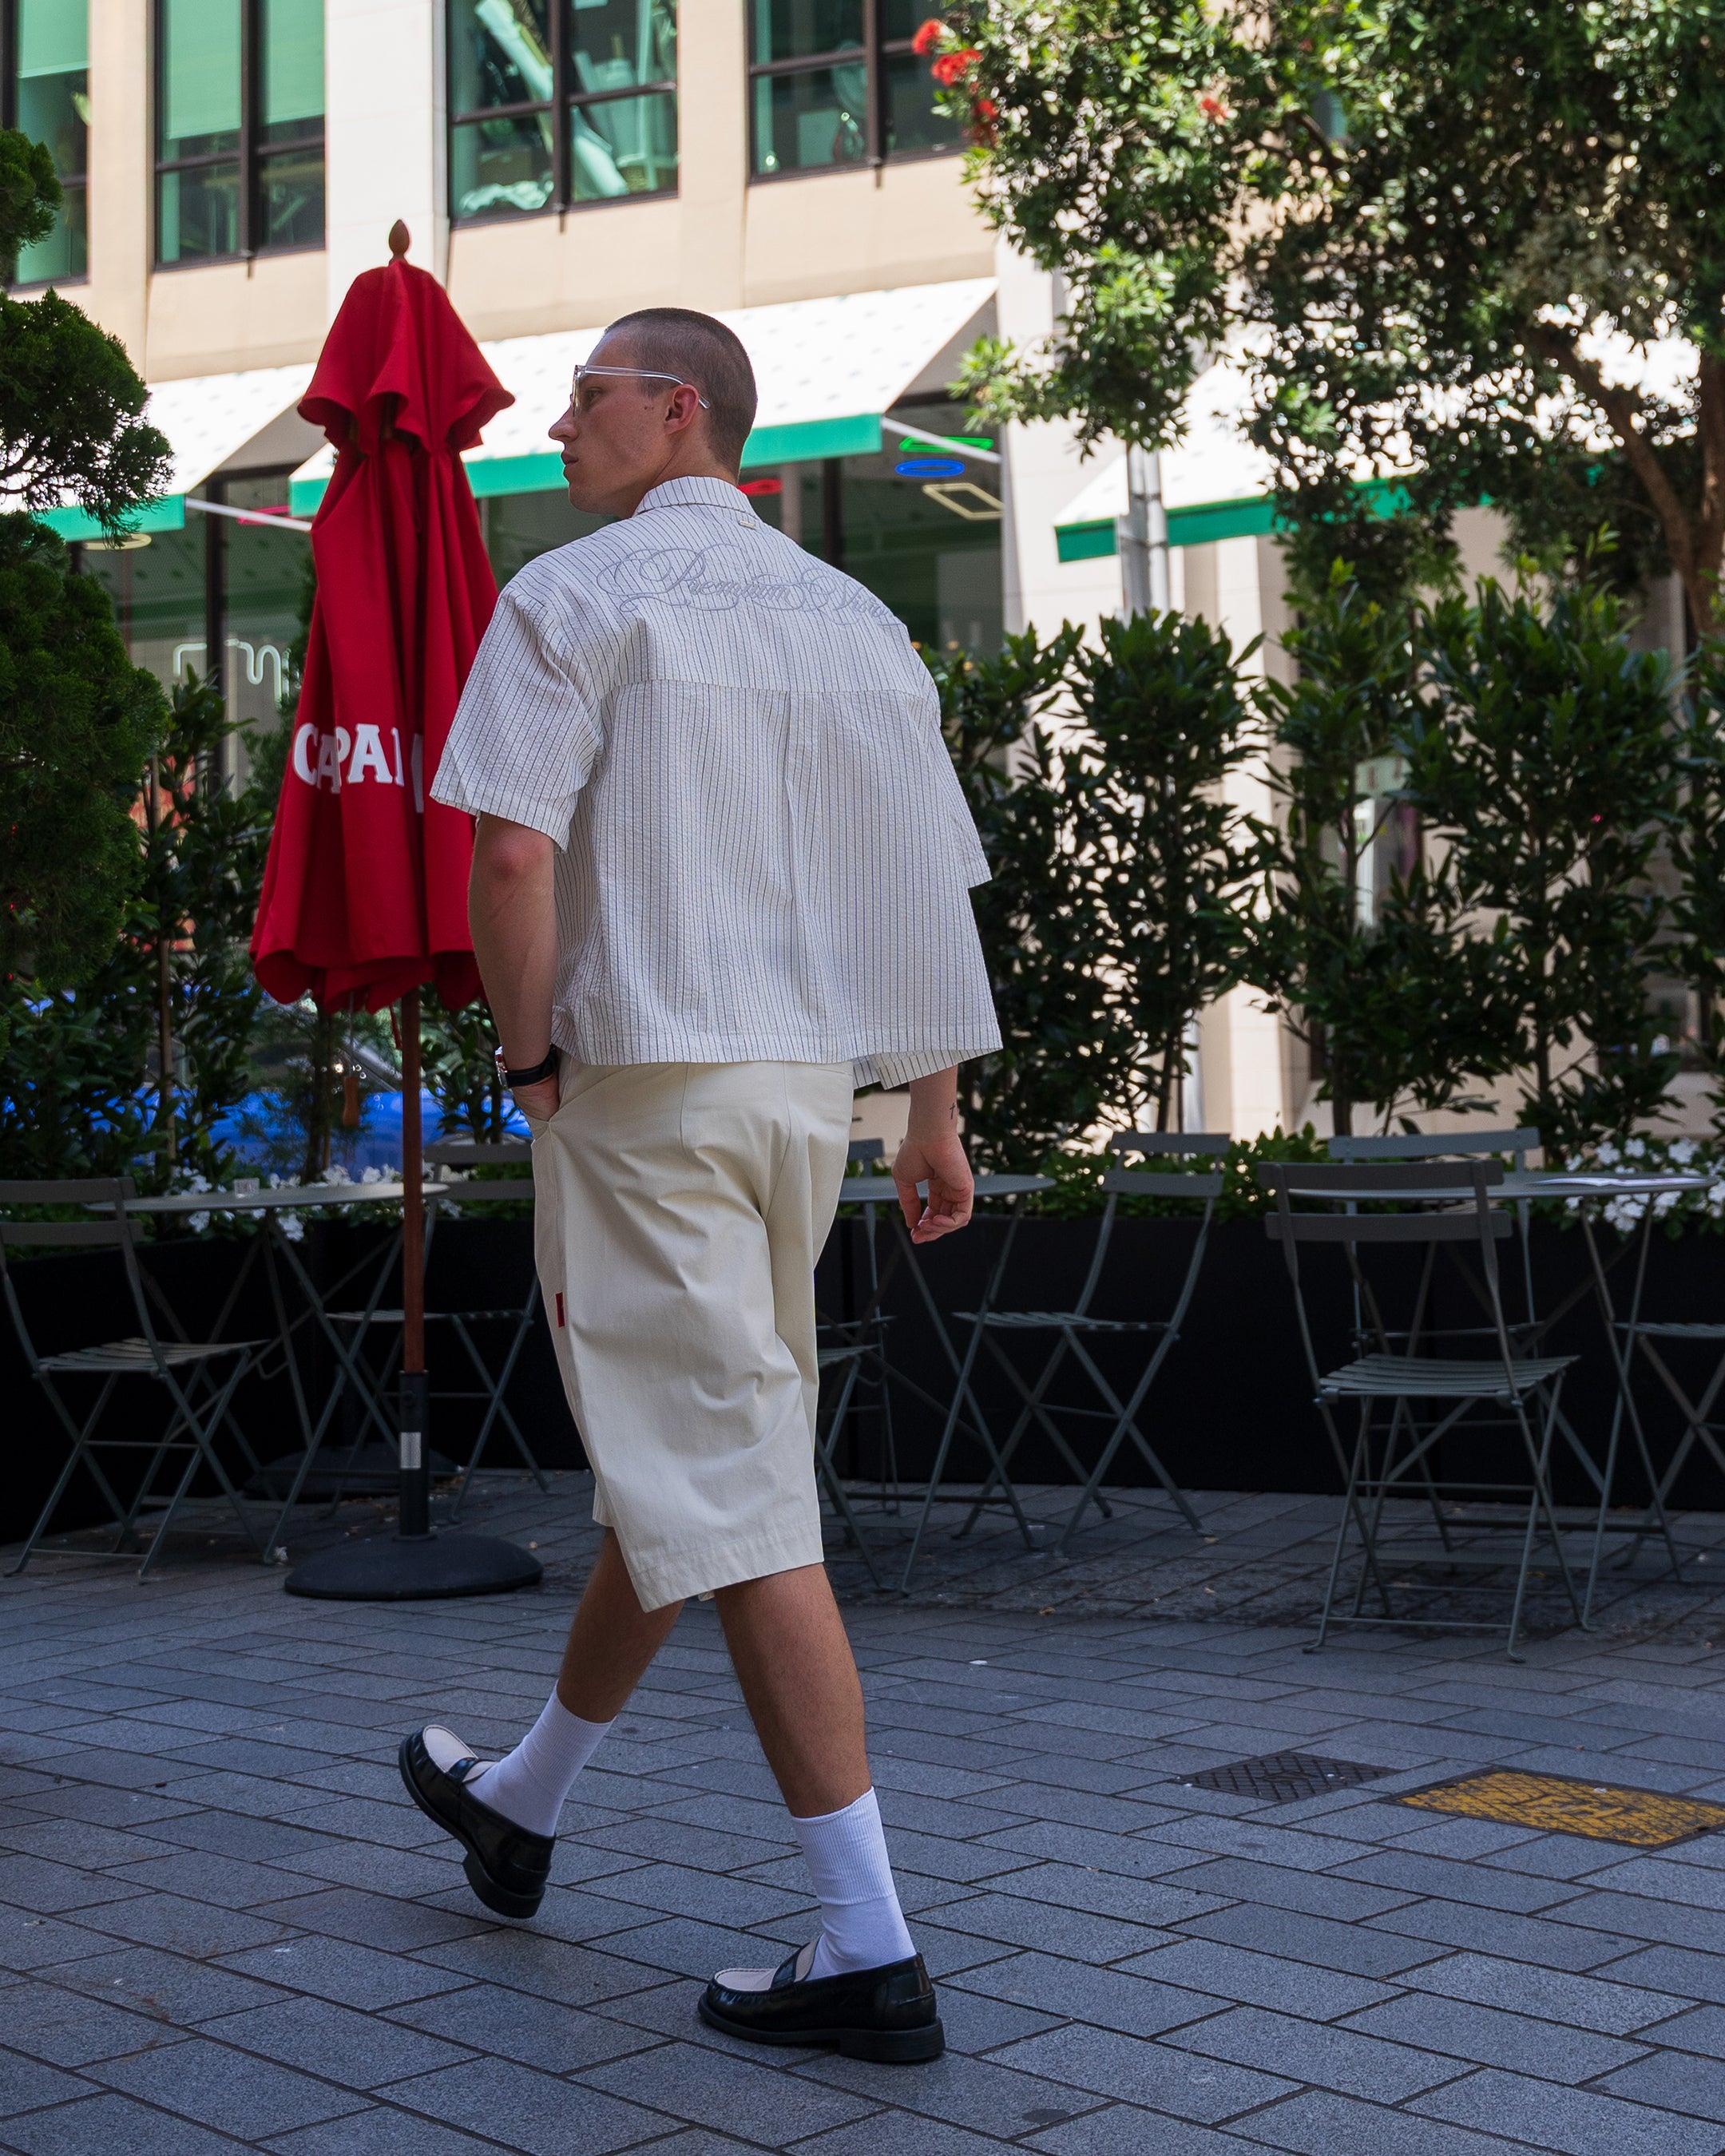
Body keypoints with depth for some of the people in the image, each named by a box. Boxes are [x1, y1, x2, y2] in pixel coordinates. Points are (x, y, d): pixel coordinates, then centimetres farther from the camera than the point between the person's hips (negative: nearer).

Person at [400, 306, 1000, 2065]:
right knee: (677, 1457, 18)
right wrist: (937, 1114, 12)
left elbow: (512, 850, -18)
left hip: (645, 1073, -7)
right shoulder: (856, 621, 12)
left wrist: (527, 1060, -6)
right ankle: (521, 1804, 38)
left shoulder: (576, 597, -6)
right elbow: (932, 883, 10)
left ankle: (868, 1948, -6)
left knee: (730, 1492, -6)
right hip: (807, 1081, 7)